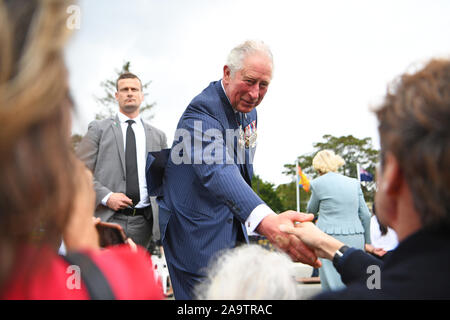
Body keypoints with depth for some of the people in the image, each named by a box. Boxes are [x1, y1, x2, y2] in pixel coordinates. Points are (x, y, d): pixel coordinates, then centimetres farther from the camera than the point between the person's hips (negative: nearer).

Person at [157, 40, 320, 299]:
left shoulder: (249, 110, 5)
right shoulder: (202, 110, -23)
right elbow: (217, 170, -41)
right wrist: (265, 220, -56)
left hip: (234, 229, 8)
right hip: (198, 234, -8)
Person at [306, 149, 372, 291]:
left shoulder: (318, 183, -1)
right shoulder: (354, 183, 9)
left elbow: (311, 210, 13)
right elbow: (365, 215, 9)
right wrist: (367, 243, 16)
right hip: (356, 239, 4)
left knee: (333, 286, -2)